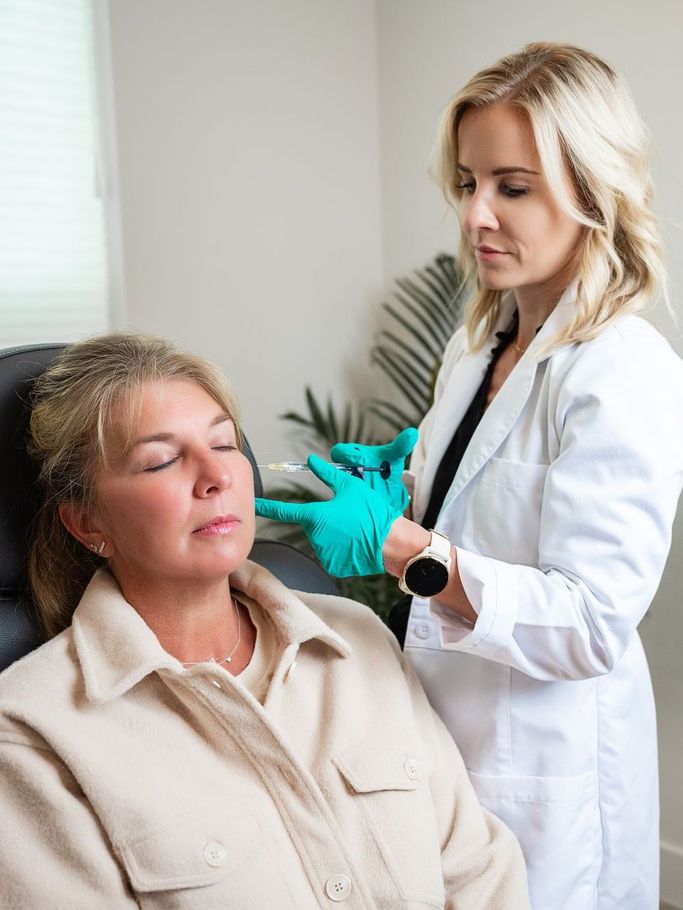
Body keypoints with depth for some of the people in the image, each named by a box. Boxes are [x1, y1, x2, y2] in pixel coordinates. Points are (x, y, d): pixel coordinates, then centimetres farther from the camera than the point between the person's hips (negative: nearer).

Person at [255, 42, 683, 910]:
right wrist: (408, 466, 0)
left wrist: (401, 547, -32)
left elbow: (592, 627, -26)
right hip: (447, 732, 8)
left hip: (547, 768, -8)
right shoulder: (480, 340, 4)